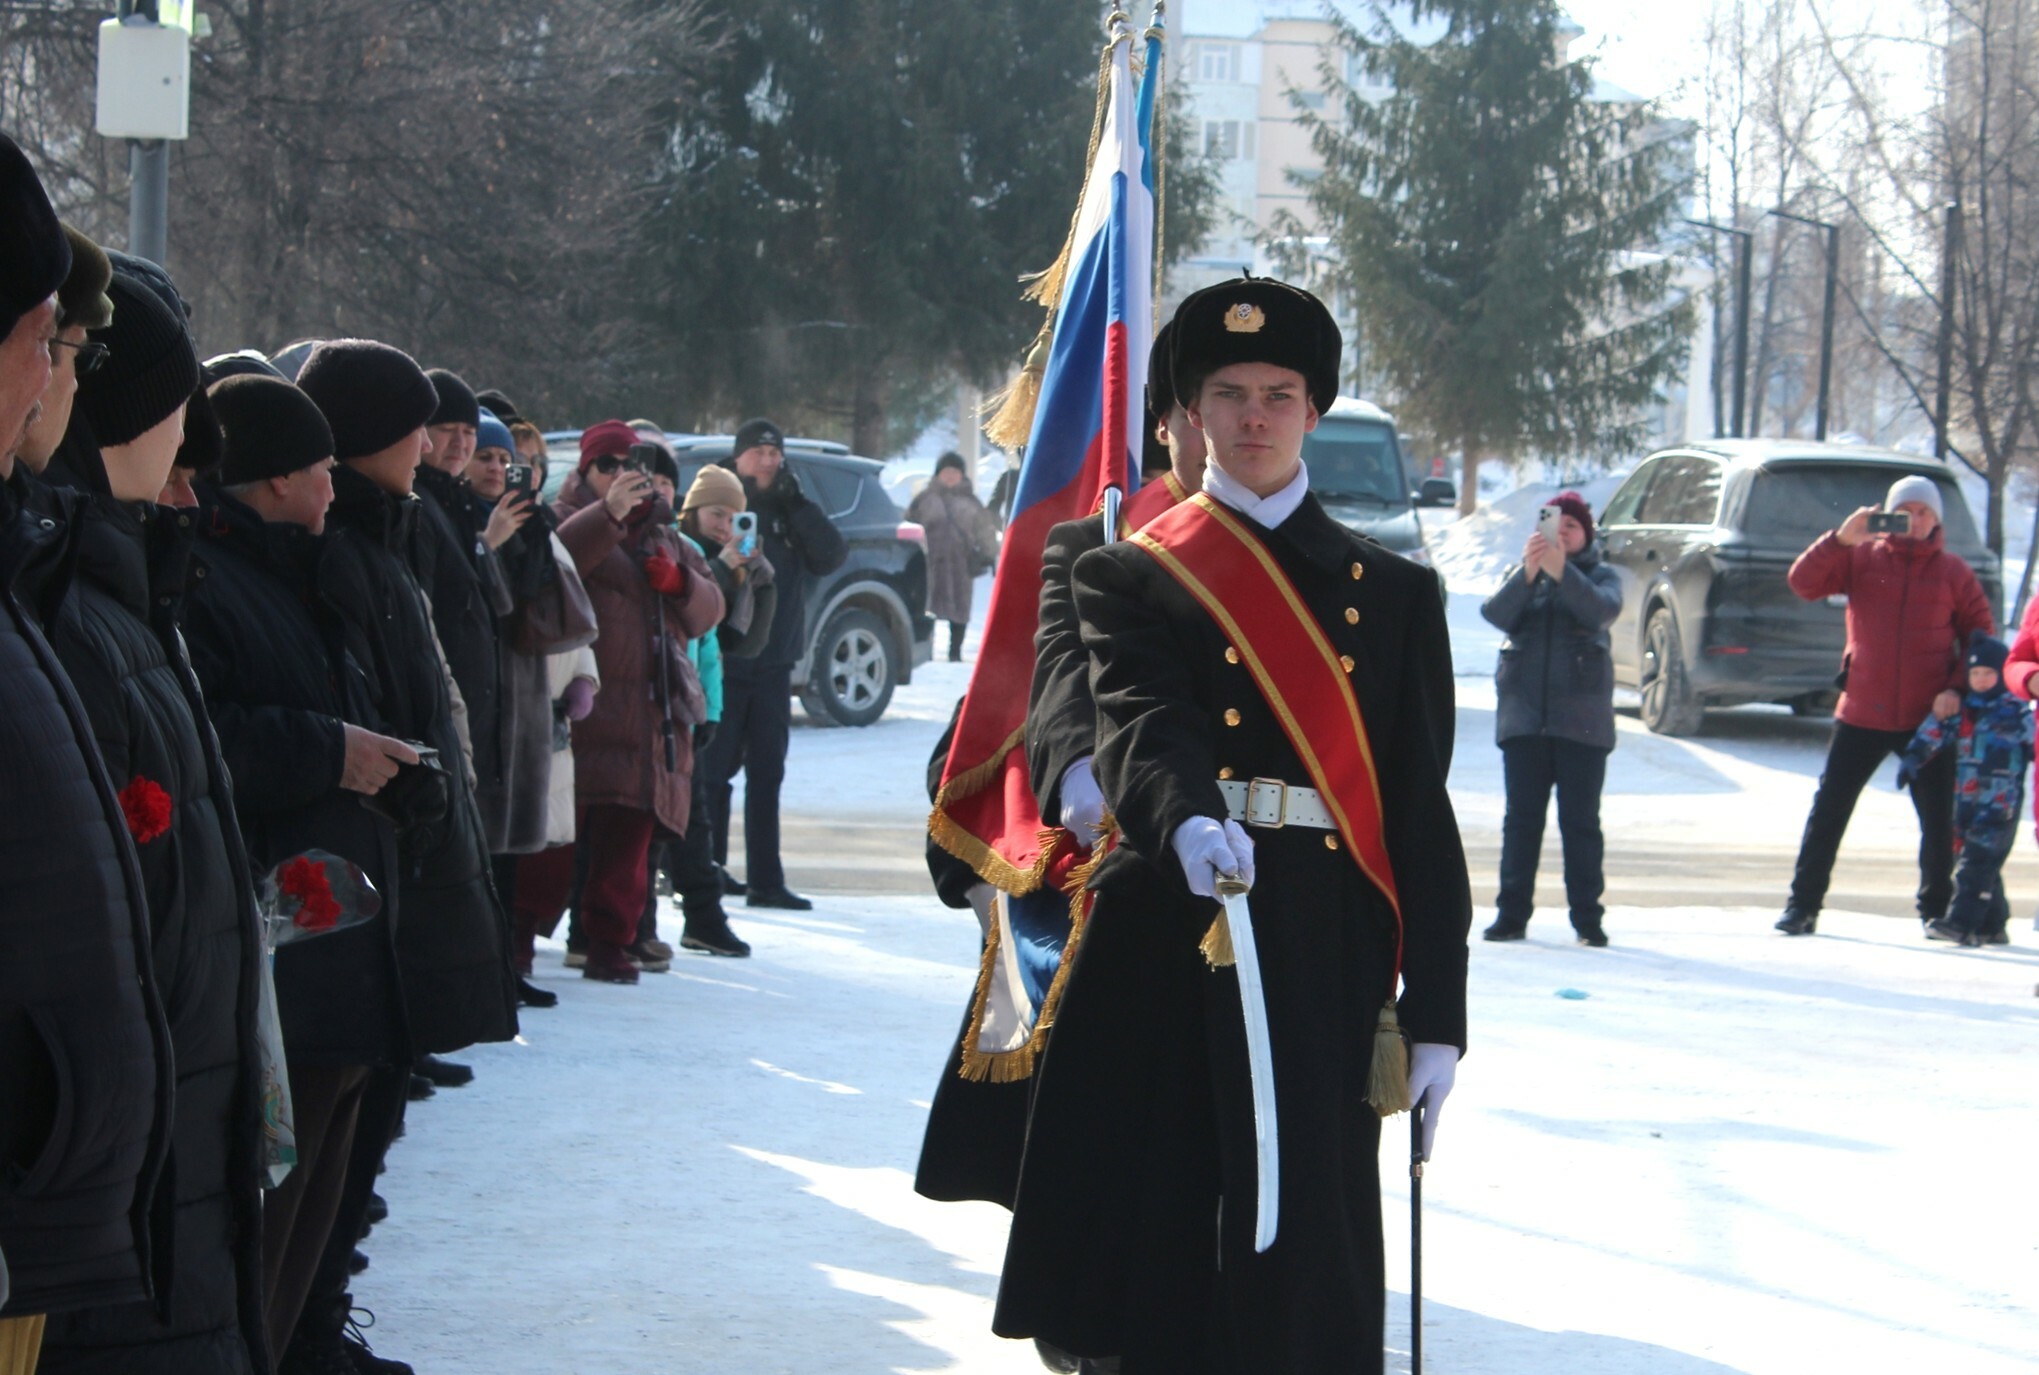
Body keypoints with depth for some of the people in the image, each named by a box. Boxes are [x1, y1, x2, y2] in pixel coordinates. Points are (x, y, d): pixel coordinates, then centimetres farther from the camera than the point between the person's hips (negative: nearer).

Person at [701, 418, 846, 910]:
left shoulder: (791, 513, 10)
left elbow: (832, 556, -3)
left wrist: (797, 504, -11)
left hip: (773, 663, 5)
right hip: (721, 663, -5)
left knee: (767, 774, 7)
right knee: (714, 771, -1)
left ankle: (766, 881, 10)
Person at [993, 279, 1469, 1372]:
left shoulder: (1393, 594, 12)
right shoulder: (1131, 576, 8)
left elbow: (1421, 806, 8)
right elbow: (1141, 725, -13)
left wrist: (1436, 1016, 2)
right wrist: (1187, 822, -36)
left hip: (1323, 968, 1)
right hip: (1163, 955, -1)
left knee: (1302, 1275, -2)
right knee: (1151, 1249, 1)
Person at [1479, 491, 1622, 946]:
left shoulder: (1600, 575, 9)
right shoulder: (1521, 574, 14)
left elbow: (1603, 609, -14)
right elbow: (1496, 614, -7)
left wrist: (1562, 572, -29)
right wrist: (1528, 572, -24)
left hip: (1581, 715, -2)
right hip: (1523, 711, 2)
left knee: (1581, 820, -1)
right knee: (1521, 818, 0)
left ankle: (1588, 918, 1)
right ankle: (1512, 913, 2)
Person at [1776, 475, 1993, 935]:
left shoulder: (1953, 572, 4)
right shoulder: (1861, 557, 3)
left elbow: (1981, 635, 6)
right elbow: (1804, 582, -8)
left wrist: (1957, 687, -8)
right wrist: (1841, 538, -21)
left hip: (1928, 718, 0)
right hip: (1861, 714, 0)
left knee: (1938, 819, 5)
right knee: (1828, 810, 1)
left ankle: (1936, 908, 18)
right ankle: (1802, 904, 7)